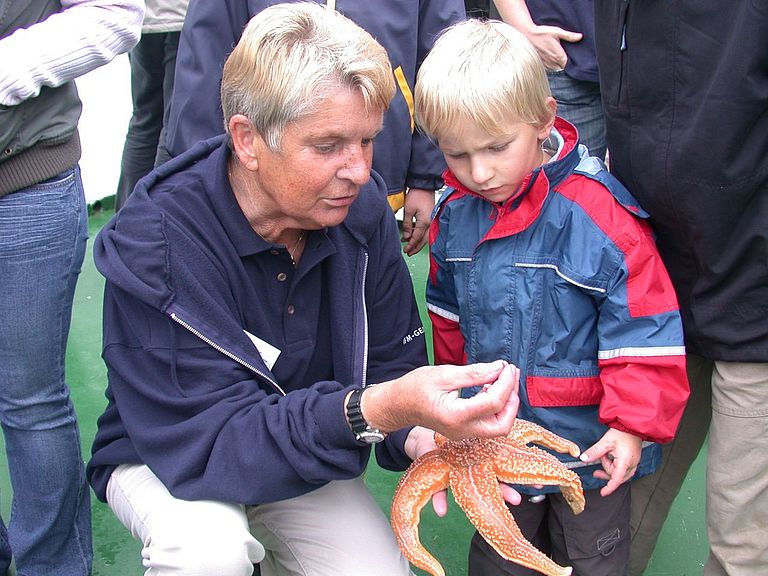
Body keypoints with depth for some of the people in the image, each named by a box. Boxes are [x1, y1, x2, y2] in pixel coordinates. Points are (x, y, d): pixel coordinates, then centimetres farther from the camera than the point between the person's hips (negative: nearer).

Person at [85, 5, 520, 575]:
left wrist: (415, 433, -30)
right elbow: (208, 441, -35)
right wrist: (377, 410, -49)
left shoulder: (360, 210, -15)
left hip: (303, 455, 5)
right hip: (159, 459, -4)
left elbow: (390, 361, -7)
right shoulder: (156, 241, -30)